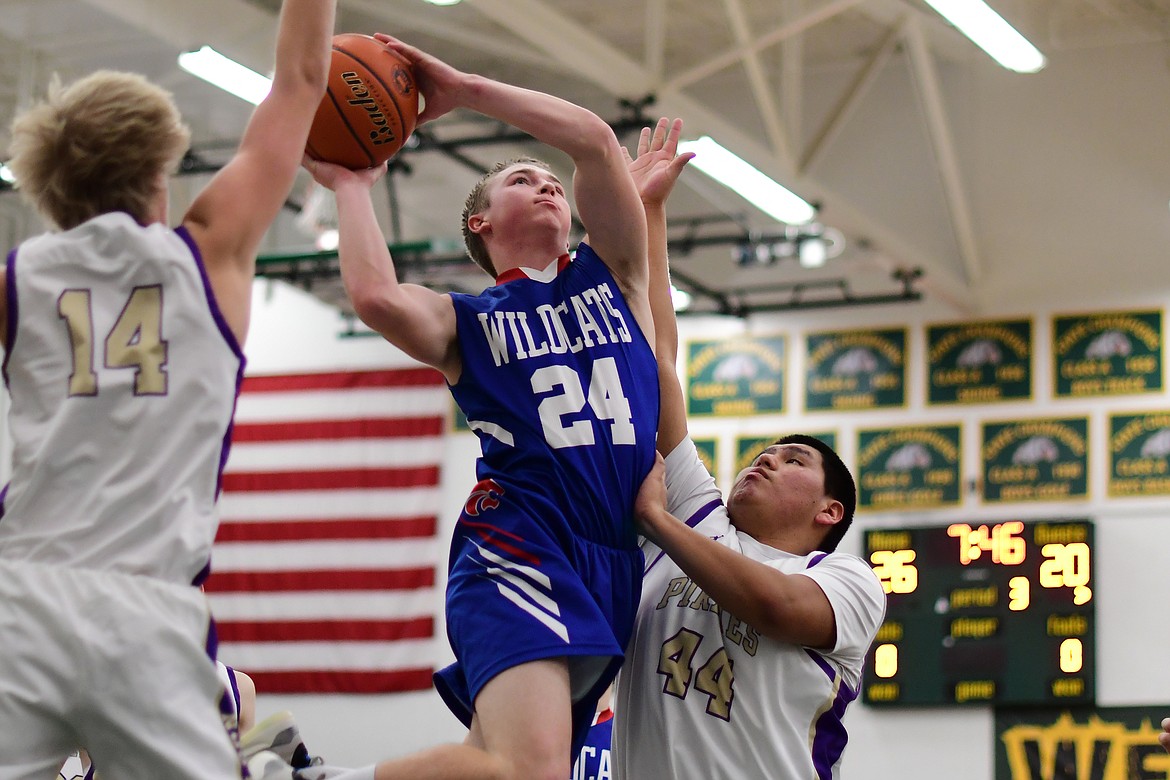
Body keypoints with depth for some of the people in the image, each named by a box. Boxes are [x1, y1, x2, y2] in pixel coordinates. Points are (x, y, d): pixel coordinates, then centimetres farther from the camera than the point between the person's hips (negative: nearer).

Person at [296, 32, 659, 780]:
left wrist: (464, 90, 11)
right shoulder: (464, 322, 12)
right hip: (516, 546, -5)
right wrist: (350, 185, 5)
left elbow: (596, 140, 9)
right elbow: (376, 296, -12)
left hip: (613, 562, 5)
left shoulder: (614, 277, 22)